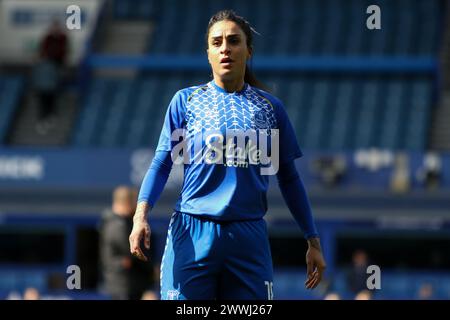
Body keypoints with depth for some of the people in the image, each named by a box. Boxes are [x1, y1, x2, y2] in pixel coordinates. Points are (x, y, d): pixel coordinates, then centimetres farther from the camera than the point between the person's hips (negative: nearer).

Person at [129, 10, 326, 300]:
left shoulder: (270, 108, 10)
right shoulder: (186, 101, 6)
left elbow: (289, 178, 15)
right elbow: (161, 163, 4)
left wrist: (313, 241, 12)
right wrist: (141, 214, -13)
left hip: (250, 240, 1)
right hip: (192, 235, -1)